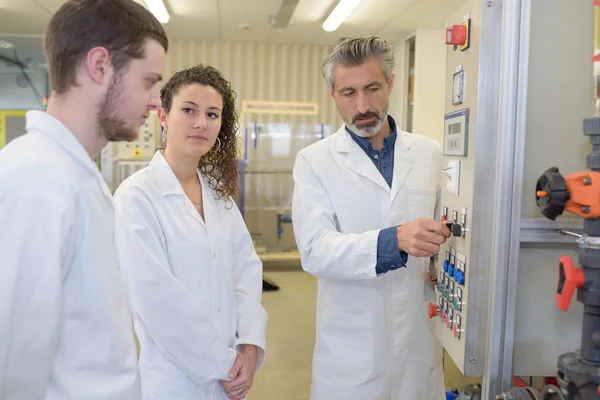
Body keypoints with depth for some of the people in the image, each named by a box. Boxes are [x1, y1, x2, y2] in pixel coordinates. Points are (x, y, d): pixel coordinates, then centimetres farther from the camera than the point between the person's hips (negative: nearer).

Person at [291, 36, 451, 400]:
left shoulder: (431, 154, 2)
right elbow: (315, 250, -18)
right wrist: (394, 240, -33)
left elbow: (444, 229, 11)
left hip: (421, 339, 3)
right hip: (350, 346, -2)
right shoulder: (315, 161, -7)